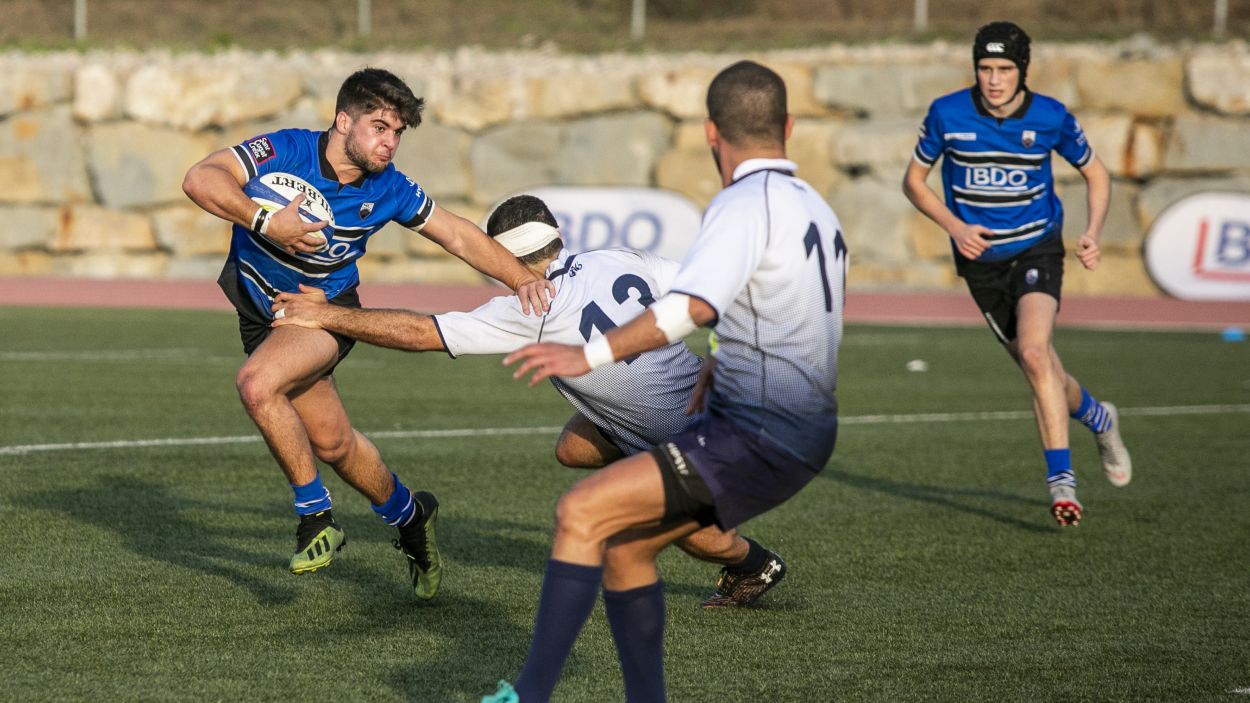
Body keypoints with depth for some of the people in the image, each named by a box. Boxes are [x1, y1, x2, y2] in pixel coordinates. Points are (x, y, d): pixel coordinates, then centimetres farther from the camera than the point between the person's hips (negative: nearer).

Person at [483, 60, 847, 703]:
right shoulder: (813, 208, 18)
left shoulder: (746, 203, -12)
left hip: (758, 438, -10)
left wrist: (591, 354, -30)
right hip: (798, 431, 10)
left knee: (582, 513, -15)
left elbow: (693, 306, -28)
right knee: (622, 544, 13)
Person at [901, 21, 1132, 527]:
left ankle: (1061, 481, -23)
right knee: (1041, 370, 6)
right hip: (981, 259, 2)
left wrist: (1093, 233, -9)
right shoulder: (947, 115, -10)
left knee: (1033, 350, -26)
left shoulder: (1051, 118, -10)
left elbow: (1095, 173, 7)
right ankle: (1097, 419, 39)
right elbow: (914, 180, 4)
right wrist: (954, 226, -11)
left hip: (1037, 248, -2)